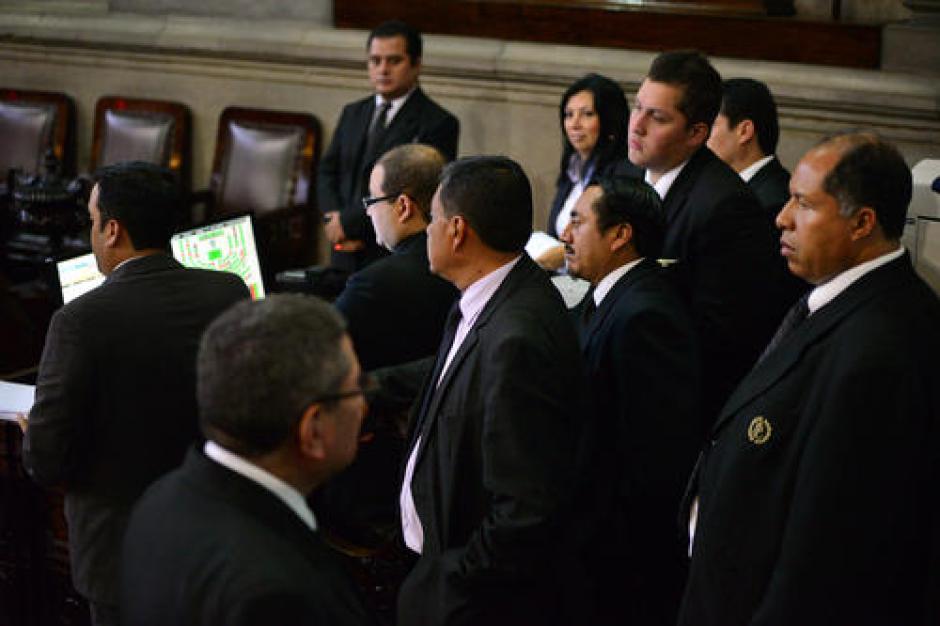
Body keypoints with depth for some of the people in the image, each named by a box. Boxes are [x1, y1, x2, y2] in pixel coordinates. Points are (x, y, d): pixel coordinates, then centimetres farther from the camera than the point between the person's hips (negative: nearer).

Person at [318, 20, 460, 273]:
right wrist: (333, 216, -4)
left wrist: (349, 222, -12)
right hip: (347, 255, 5)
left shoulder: (438, 124, -7)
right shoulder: (353, 113, 16)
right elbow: (327, 171, 17)